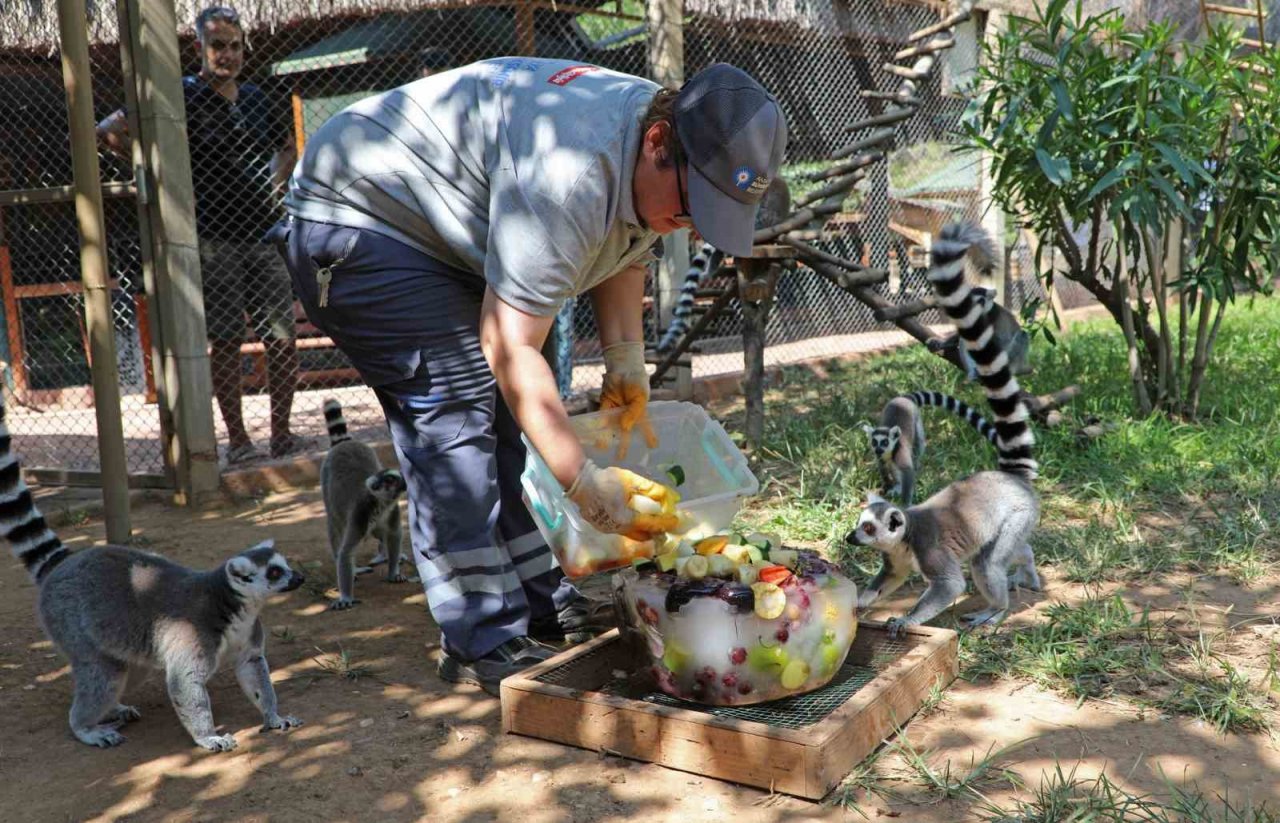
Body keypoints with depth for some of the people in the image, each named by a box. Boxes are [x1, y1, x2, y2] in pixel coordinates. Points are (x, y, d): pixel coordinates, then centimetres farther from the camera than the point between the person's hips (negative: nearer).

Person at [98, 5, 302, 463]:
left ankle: (281, 432, 12)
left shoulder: (255, 98, 14)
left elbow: (287, 146, 32)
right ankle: (237, 439, 8)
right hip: (214, 239, -4)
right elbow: (108, 131, -5)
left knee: (283, 339, 1)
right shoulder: (183, 97, -2)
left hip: (263, 233, 5)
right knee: (226, 341, -1)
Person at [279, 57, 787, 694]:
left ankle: (541, 599, 13)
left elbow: (623, 254, 13)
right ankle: (483, 643, -13)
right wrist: (585, 483, -32)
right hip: (357, 221, -10)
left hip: (440, 241, 10)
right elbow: (511, 348, -34)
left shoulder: (656, 166, -5)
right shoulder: (567, 178, -36)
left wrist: (626, 365, 0)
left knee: (503, 407, 6)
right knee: (454, 407, -18)